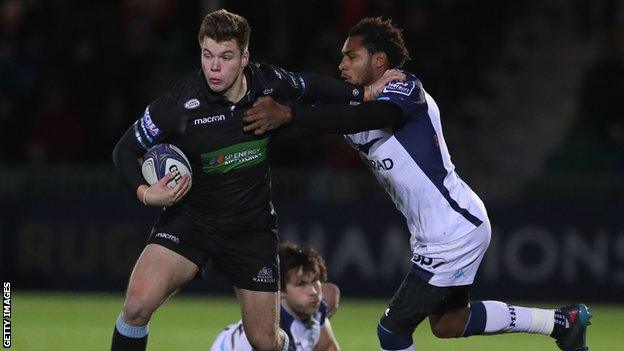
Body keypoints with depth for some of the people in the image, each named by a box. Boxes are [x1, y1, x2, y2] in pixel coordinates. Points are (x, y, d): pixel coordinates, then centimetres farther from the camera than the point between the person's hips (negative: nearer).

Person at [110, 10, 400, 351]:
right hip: (190, 217, -2)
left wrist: (365, 92, 11)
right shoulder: (178, 105, -20)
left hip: (252, 229, 2)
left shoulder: (268, 83, -11)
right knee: (138, 303, -26)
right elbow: (124, 150, -9)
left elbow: (310, 85, 13)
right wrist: (144, 192, -26)